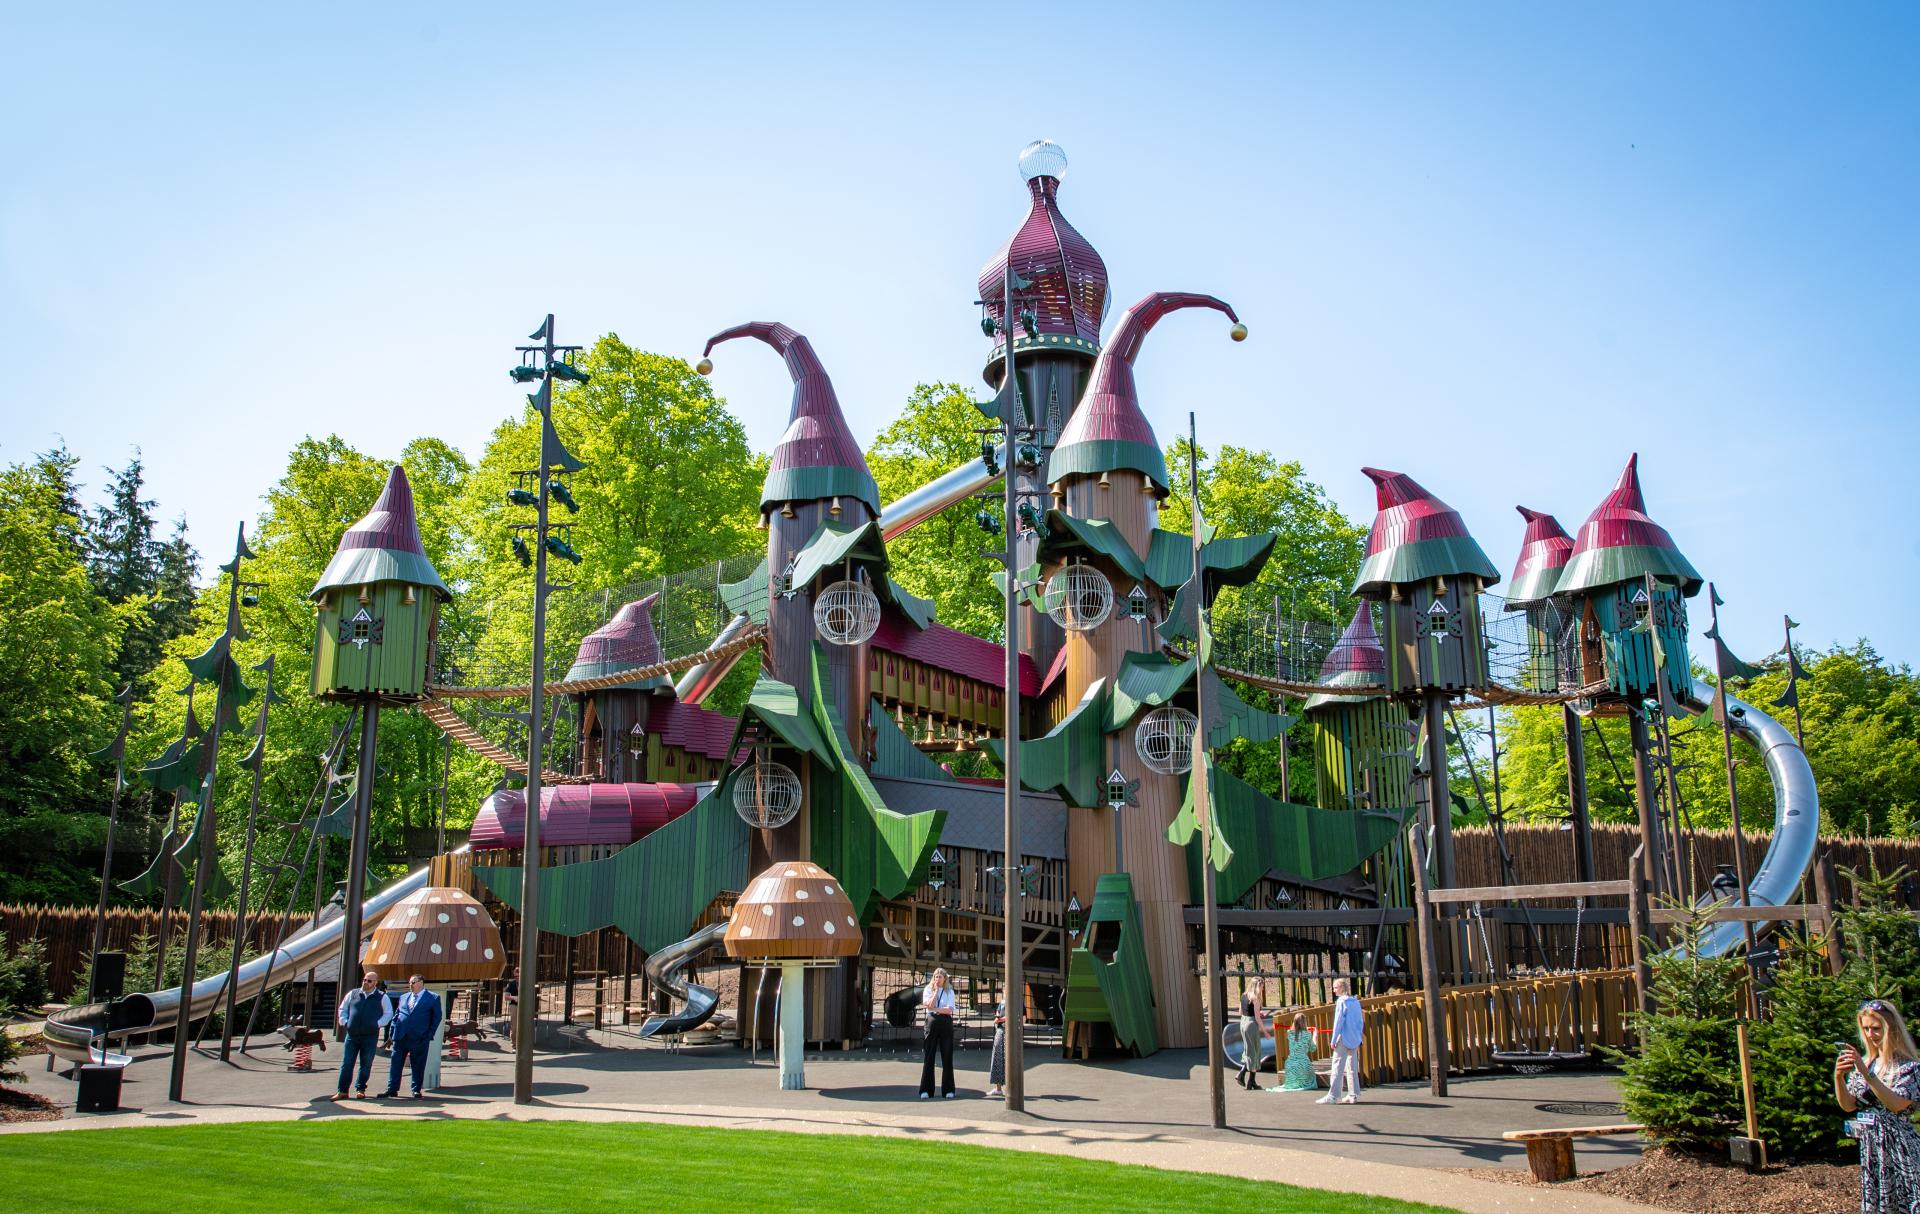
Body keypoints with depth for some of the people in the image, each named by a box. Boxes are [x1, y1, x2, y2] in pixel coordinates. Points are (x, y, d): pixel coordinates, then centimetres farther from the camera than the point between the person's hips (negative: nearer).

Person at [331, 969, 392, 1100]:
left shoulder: (381, 997, 4)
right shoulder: (352, 994, 10)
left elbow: (388, 1013, 6)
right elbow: (342, 1009, 17)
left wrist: (378, 1024, -5)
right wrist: (344, 1022, 3)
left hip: (370, 1036, -1)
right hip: (352, 1035, 1)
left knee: (366, 1065, 3)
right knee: (347, 1063, -1)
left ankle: (360, 1089, 14)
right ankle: (342, 1091, 2)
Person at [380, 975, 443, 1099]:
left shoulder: (433, 998, 1)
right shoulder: (403, 997, 15)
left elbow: (437, 1017, 1)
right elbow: (396, 1015, 18)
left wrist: (429, 1034, -5)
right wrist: (393, 1031, 6)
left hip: (419, 1038, -4)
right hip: (400, 1037, 4)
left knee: (418, 1065, 2)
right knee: (395, 1063, 4)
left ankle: (416, 1090, 12)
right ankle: (392, 1089, 10)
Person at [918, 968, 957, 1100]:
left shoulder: (949, 991, 9)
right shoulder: (928, 990, 8)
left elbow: (949, 1009, -4)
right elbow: (930, 1005, -8)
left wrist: (934, 1008, -11)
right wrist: (936, 990, -6)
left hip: (946, 1023, 1)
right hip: (932, 1023, -1)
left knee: (947, 1056, 2)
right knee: (928, 1056, -2)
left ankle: (948, 1090, 8)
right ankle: (926, 1090, 1)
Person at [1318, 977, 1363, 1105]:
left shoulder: (1341, 1001, -11)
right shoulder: (1356, 1002, 9)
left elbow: (1338, 1022, -13)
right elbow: (1361, 1021, 12)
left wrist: (1334, 1040, -9)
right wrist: (1359, 1038, 17)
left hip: (1344, 1038, -7)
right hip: (1355, 1039, 7)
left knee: (1337, 1066, -5)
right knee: (1352, 1067, 12)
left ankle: (1333, 1095, -6)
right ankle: (1354, 1095, 12)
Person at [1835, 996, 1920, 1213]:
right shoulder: (1863, 1064, 9)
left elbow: (1896, 1104, -21)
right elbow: (1849, 1105, 4)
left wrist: (1867, 1074, -28)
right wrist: (1839, 1078, -14)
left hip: (1899, 1146, -5)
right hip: (1870, 1145, 5)